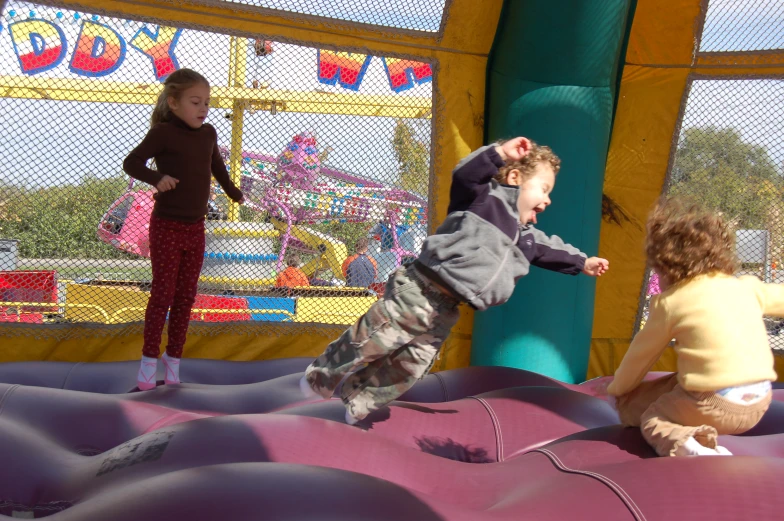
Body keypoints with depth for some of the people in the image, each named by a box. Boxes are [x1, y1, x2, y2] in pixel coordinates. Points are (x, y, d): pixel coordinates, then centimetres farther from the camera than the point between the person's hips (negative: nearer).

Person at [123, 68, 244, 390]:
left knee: (186, 296, 8)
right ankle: (149, 359, 9)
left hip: (195, 228, 5)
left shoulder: (208, 134, 5)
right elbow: (131, 163, -14)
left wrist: (233, 191, 36)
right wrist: (157, 178, -31)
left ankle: (173, 359, 17)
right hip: (167, 227, -5)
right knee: (163, 294, -2)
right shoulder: (163, 133, -12)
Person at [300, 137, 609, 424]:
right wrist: (499, 153, -37)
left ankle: (358, 405, 27)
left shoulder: (526, 237, 20)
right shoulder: (486, 197, -7)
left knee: (409, 369, 11)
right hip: (418, 290, -9)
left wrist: (582, 262, 40)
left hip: (444, 313, 9)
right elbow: (465, 175, -26)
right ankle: (320, 379, 18)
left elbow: (550, 250, 37)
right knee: (368, 342, -4)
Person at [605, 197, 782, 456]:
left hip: (713, 406, -8)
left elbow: (641, 353, 9)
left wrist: (616, 389, 25)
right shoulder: (747, 287, 8)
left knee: (651, 418, 10)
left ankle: (686, 445, -20)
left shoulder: (670, 302, -2)